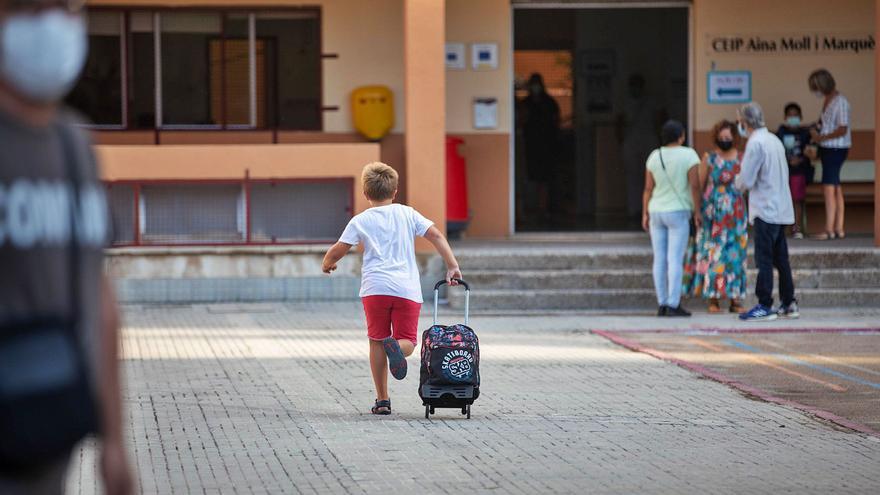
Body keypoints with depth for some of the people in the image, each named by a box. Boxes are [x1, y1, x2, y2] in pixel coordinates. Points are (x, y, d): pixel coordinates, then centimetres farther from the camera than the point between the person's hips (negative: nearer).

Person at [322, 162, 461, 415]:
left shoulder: (361, 220, 9)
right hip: (407, 289, 1)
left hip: (375, 288, -1)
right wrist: (452, 266, 5)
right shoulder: (407, 213, 14)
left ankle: (382, 401, 7)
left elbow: (337, 251, 5)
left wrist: (327, 264, 27)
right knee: (408, 341, 6)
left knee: (376, 342, 10)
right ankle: (396, 346, -32)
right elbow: (436, 236, 4)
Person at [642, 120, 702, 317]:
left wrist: (645, 214, 9)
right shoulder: (688, 155, -8)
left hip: (656, 212, 4)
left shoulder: (654, 156, 3)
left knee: (659, 260, 7)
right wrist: (697, 211, -4)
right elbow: (694, 185, -12)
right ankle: (673, 305, -9)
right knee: (675, 260, -5)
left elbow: (648, 188, 3)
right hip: (678, 212, -4)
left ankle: (662, 304, 7)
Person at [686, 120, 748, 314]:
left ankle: (735, 299, 5)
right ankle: (713, 299, -1)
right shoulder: (709, 159, 3)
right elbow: (700, 186, 3)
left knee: (736, 254, 1)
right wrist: (697, 211, -4)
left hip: (736, 213, 2)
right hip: (713, 214, -2)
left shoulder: (741, 159, 8)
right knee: (713, 253, -4)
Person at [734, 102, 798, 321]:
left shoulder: (755, 143, -14)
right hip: (782, 209, 8)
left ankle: (765, 306, -6)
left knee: (764, 260, -6)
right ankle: (789, 304, 16)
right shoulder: (774, 140, 13)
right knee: (781, 258, 13)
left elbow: (746, 181, -16)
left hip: (765, 210, -8)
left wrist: (737, 180, 7)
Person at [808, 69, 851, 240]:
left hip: (836, 148, -9)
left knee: (829, 188, -10)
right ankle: (839, 229, 15)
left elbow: (842, 130, -19)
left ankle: (830, 229, -9)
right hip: (827, 149, 9)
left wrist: (821, 138, -15)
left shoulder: (840, 102, -17)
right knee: (836, 189, 11)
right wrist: (816, 129, 5)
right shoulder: (827, 100, 10)